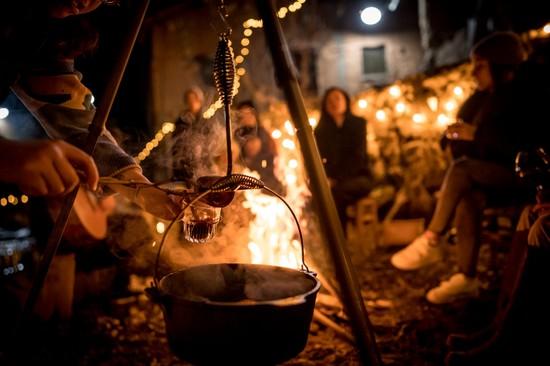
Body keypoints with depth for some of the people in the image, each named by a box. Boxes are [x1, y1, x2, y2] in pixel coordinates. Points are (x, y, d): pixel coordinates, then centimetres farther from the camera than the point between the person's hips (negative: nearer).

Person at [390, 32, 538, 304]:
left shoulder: (523, 96, -11)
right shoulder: (495, 97, 17)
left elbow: (524, 146, -23)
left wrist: (476, 135, -20)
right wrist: (466, 134, 1)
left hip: (520, 174, -8)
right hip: (495, 173, 8)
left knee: (461, 169, -27)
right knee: (467, 195, -22)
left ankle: (430, 243, -20)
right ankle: (466, 279, -24)